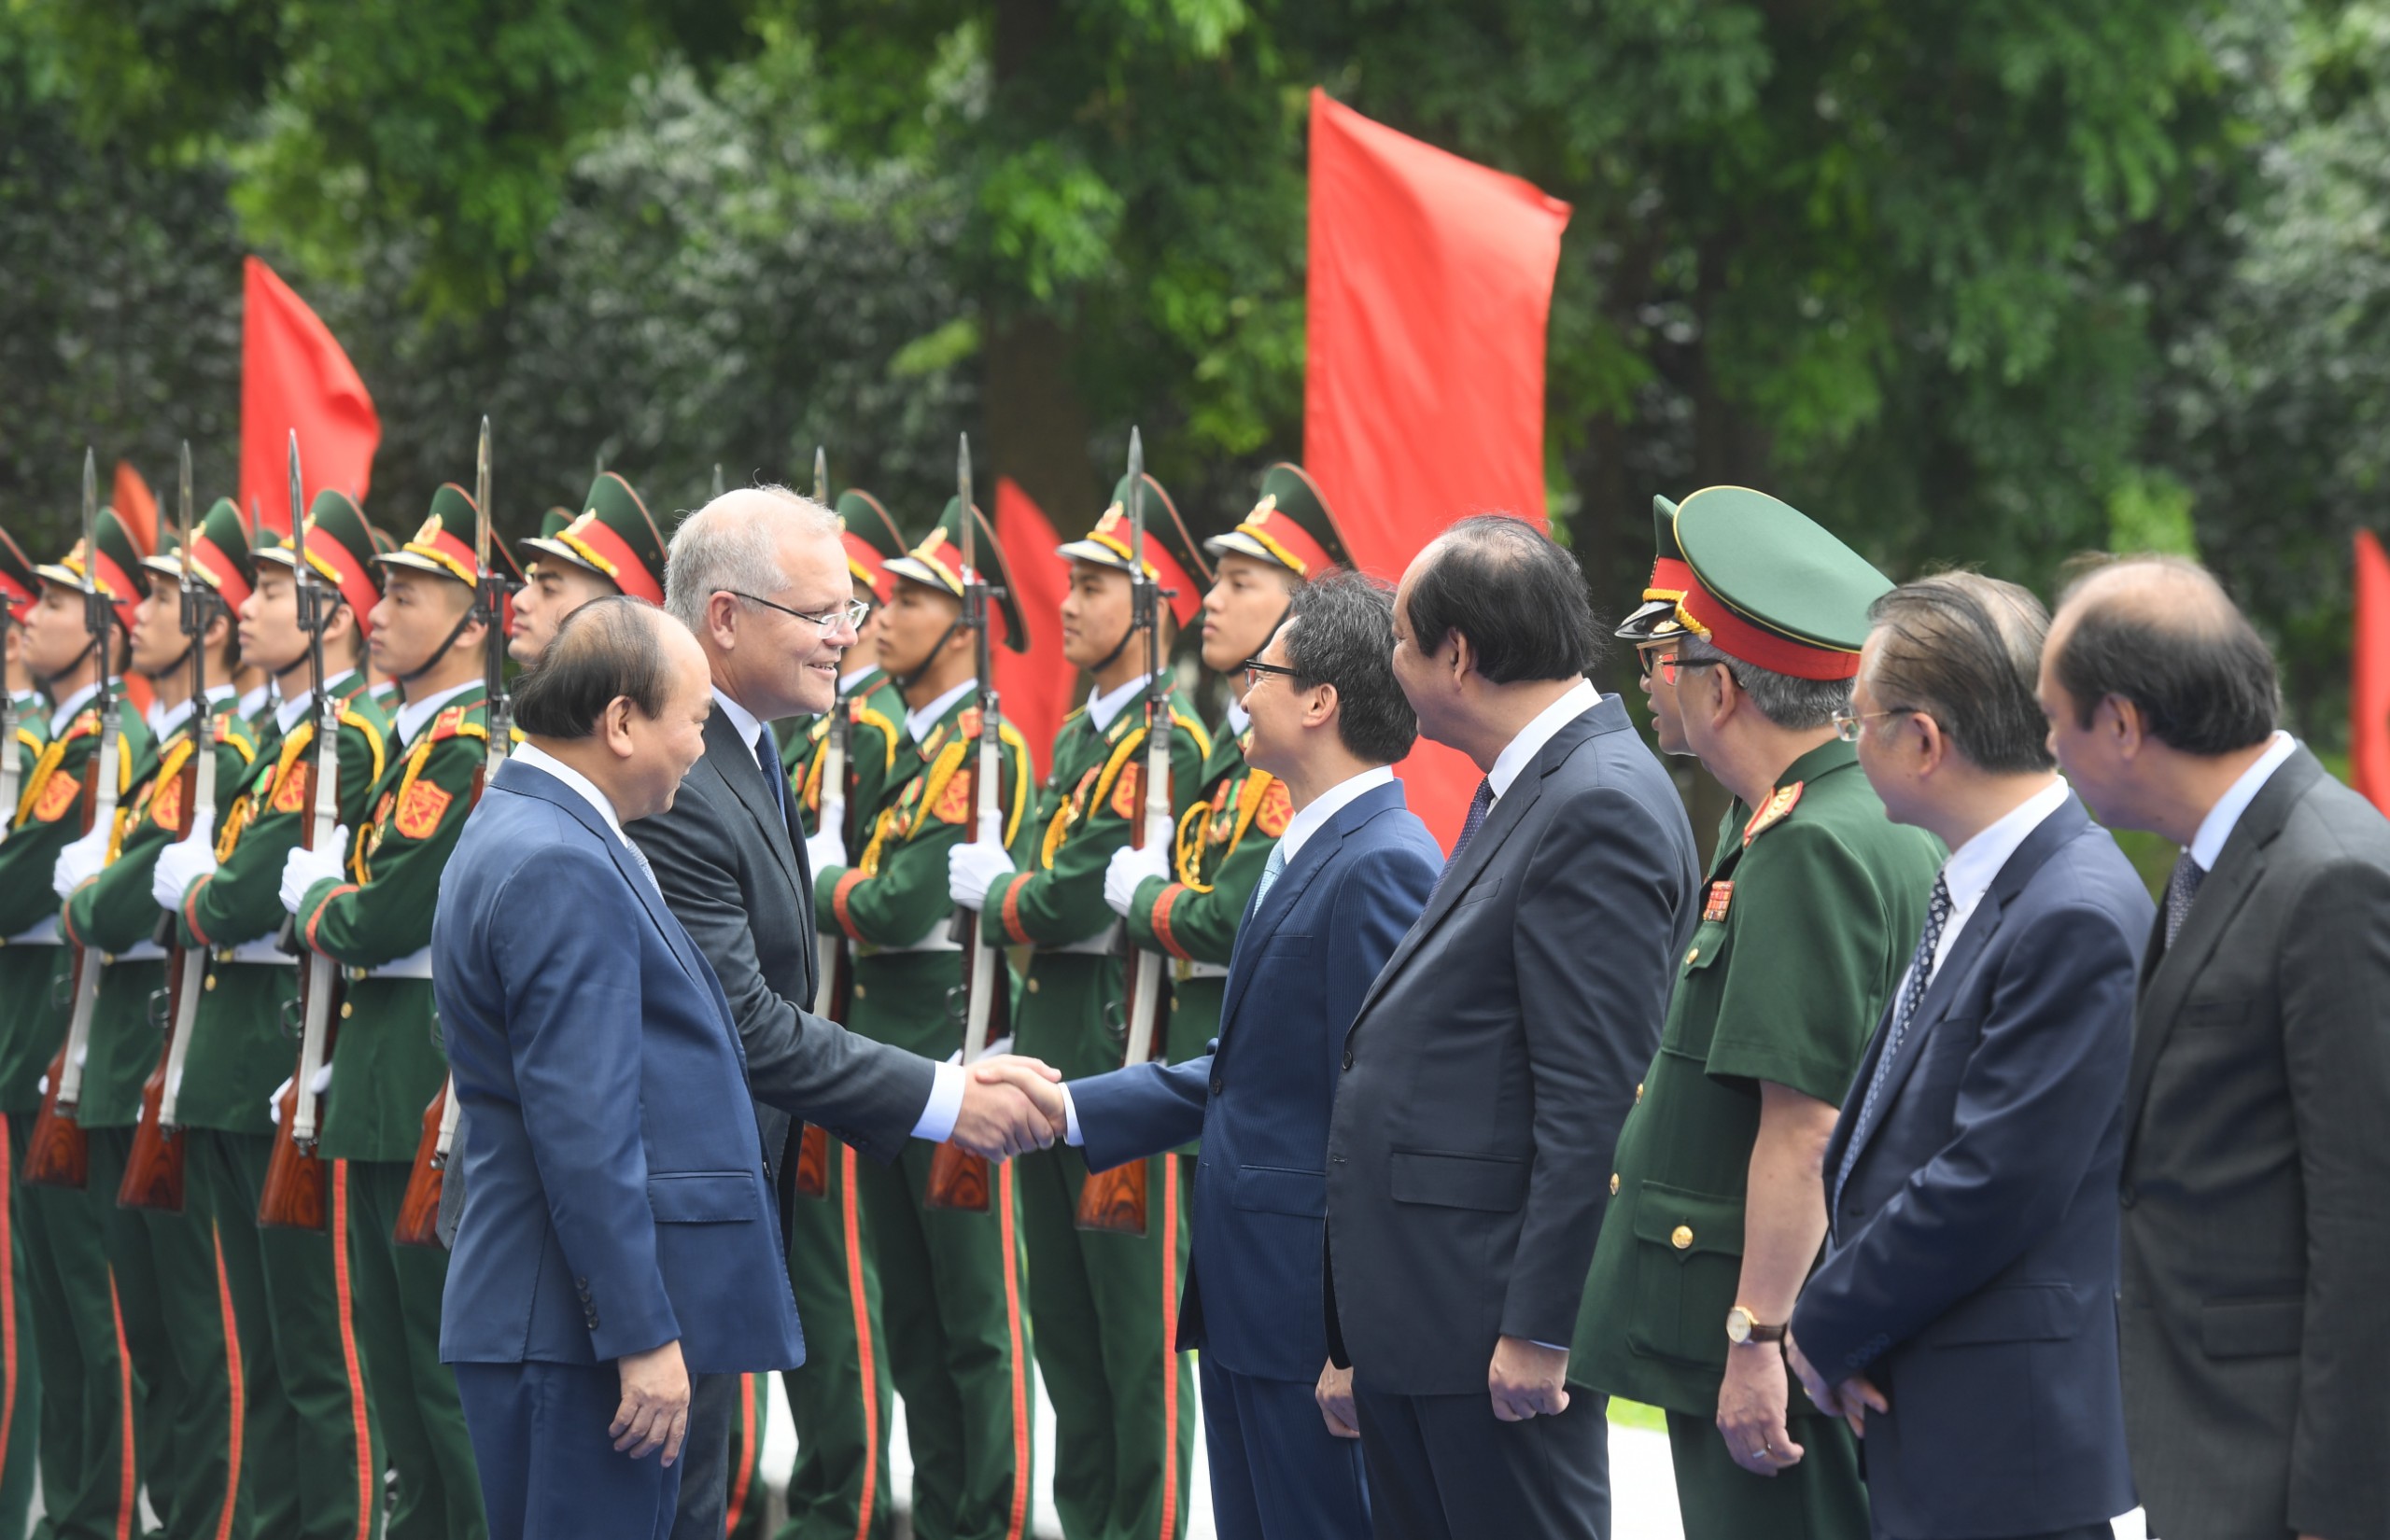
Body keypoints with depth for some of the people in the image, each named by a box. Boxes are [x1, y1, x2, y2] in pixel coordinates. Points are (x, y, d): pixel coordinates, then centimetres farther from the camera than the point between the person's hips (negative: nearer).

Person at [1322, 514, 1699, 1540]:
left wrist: (1538, 1329, -21)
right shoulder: (1522, 791, 16)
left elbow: (1595, 1099, -21)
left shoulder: (1601, 805, -16)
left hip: (1494, 1321, -10)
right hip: (1413, 1326, 10)